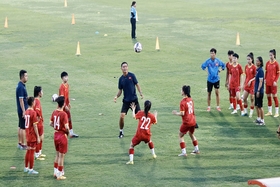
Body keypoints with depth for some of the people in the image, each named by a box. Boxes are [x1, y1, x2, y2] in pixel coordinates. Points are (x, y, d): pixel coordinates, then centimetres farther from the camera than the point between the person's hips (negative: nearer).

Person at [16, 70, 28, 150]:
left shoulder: (21, 85, 10)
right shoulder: (21, 87, -20)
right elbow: (21, 100, -22)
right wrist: (24, 111, -21)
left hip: (21, 110, 10)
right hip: (23, 110, -10)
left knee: (20, 127, 15)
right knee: (23, 128, -3)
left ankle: (20, 143, 22)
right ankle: (23, 145, 2)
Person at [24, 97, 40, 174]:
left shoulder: (26, 112, 6)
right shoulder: (33, 112, -18)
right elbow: (35, 126, -18)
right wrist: (38, 137, -14)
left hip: (28, 135, 8)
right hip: (33, 136, -8)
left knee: (28, 151, 17)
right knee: (32, 152, -1)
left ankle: (26, 168, 25)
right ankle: (31, 169, 4)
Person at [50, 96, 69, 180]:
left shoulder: (54, 112, 0)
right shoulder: (64, 114, -20)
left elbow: (51, 123, 7)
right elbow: (66, 127, -24)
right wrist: (68, 132, -5)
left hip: (56, 135, 7)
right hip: (62, 135, -7)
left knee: (57, 154, 21)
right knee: (61, 156, 3)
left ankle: (55, 172, 28)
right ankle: (59, 175, 8)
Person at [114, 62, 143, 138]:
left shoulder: (132, 75, -3)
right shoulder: (121, 79, 4)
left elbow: (137, 85, 0)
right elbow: (120, 91, 9)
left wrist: (141, 93, -14)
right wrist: (116, 96, -9)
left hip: (134, 99, -2)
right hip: (126, 100, 2)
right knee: (122, 116, -10)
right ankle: (121, 132, 8)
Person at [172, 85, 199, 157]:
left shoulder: (183, 102, -18)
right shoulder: (190, 100, 4)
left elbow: (182, 113, -20)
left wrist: (176, 113, -3)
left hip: (186, 122, -7)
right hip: (193, 121, 7)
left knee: (180, 135, 8)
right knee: (191, 134, 28)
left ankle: (184, 152, 3)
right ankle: (196, 149, 35)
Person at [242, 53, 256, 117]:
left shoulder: (254, 67, -11)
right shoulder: (246, 67, 8)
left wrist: (251, 80, -21)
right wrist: (244, 84, 15)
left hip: (252, 85, -6)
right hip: (247, 85, 6)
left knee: (252, 99, 1)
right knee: (244, 98, 4)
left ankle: (251, 113, 9)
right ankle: (245, 111, 17)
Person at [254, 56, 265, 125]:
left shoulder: (260, 70, -16)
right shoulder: (257, 70, 11)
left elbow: (261, 81, -20)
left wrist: (258, 90, -23)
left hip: (259, 91, -9)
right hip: (256, 90, 9)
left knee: (260, 106, -4)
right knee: (256, 105, 16)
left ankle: (262, 120, 2)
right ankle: (258, 118, 26)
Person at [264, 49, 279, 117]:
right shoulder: (267, 63, 6)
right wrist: (265, 79, 1)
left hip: (273, 83, -5)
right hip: (267, 82, 5)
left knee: (274, 96, -2)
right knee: (268, 96, 10)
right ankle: (270, 111, 20)